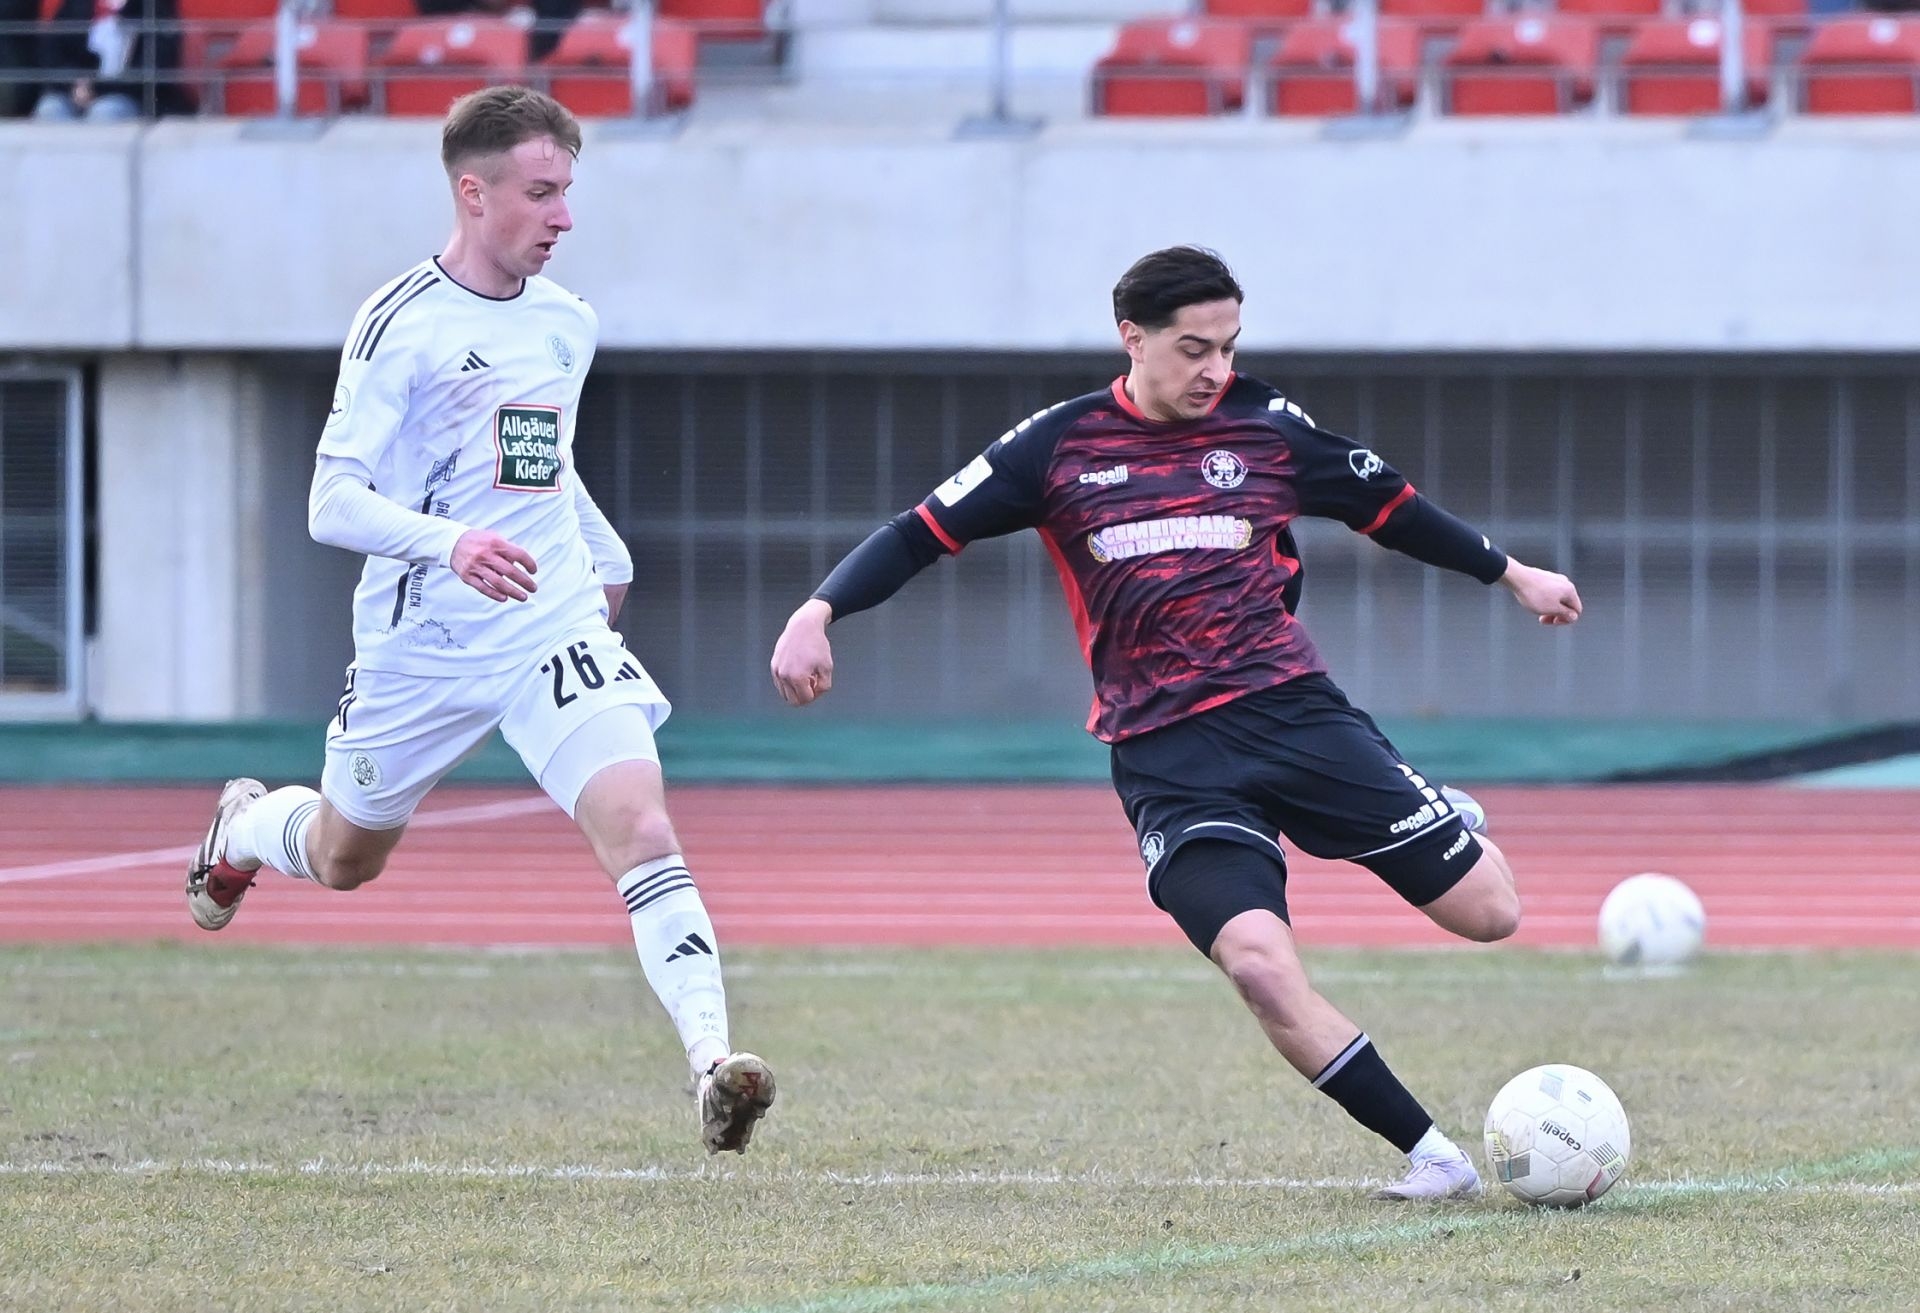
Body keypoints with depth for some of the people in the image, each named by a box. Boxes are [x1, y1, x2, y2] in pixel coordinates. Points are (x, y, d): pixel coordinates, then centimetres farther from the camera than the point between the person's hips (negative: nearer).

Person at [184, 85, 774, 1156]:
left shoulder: (567, 325, 7)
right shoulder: (402, 324, -13)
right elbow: (333, 503, -18)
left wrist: (610, 562, 32)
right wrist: (450, 543, -34)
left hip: (556, 626, 3)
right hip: (421, 639, -3)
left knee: (637, 818, -21)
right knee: (346, 859, 18)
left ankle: (713, 1060, -30)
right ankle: (245, 826, 55)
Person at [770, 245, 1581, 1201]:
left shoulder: (1267, 428, 6)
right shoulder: (1062, 445, 3)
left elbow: (1388, 508, 21)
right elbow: (922, 535, 4)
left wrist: (1509, 574, 31)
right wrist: (819, 612, -11)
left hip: (1296, 715, 2)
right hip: (1169, 758, -2)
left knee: (1489, 912, -3)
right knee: (1259, 965, -25)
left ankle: (1451, 825, 35)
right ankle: (1433, 1158, -14)